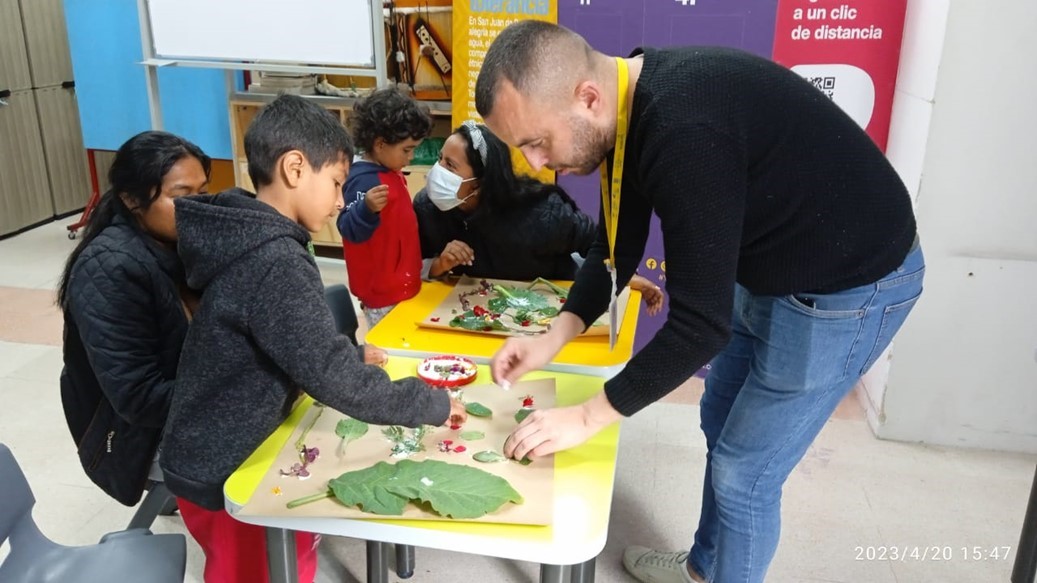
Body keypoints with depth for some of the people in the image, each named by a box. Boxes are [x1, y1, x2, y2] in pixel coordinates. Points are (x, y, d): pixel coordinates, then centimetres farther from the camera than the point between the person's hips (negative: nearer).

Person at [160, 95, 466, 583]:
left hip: (220, 453, 8)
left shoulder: (250, 242, 1)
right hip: (222, 472, -8)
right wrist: (433, 405, -21)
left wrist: (351, 356, 5)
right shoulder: (275, 264, -28)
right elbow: (334, 379, -31)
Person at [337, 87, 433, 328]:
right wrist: (367, 209, -48)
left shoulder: (390, 172, 7)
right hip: (384, 292, -10)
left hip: (399, 286, 10)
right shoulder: (365, 181, -24)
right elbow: (352, 231, -31)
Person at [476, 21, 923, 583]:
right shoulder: (627, 108, -6)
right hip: (767, 269, 9)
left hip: (847, 283, -9)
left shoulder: (684, 131, -36)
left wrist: (587, 416, -23)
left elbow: (700, 324, -32)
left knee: (743, 471, 0)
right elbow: (617, 248, 5)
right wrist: (554, 337, -8)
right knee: (720, 425, 21)